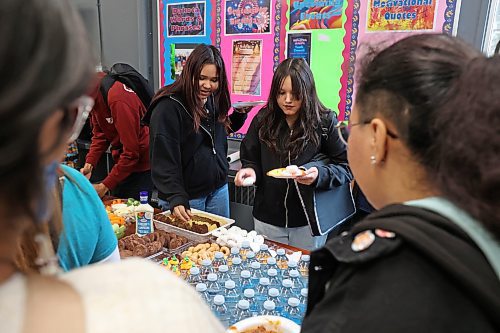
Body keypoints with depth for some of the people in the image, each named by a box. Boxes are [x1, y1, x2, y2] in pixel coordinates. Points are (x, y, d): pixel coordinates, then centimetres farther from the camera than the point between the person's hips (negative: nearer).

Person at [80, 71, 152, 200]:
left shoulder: (118, 98, -26)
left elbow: (131, 152, -24)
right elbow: (99, 135, 7)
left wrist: (105, 186, -21)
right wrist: (89, 164, -8)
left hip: (142, 166, -8)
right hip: (122, 164, 9)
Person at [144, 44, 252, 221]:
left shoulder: (214, 101, 4)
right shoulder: (168, 107, -18)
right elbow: (164, 159, -22)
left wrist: (240, 114, 2)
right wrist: (176, 199, -31)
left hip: (218, 190, 7)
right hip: (185, 196, -6)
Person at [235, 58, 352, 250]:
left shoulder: (325, 122, -8)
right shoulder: (263, 120, -1)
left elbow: (347, 167, -8)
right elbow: (250, 160, 8)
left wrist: (320, 174, -24)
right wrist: (250, 171, -13)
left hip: (309, 222, -2)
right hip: (268, 220, 2)